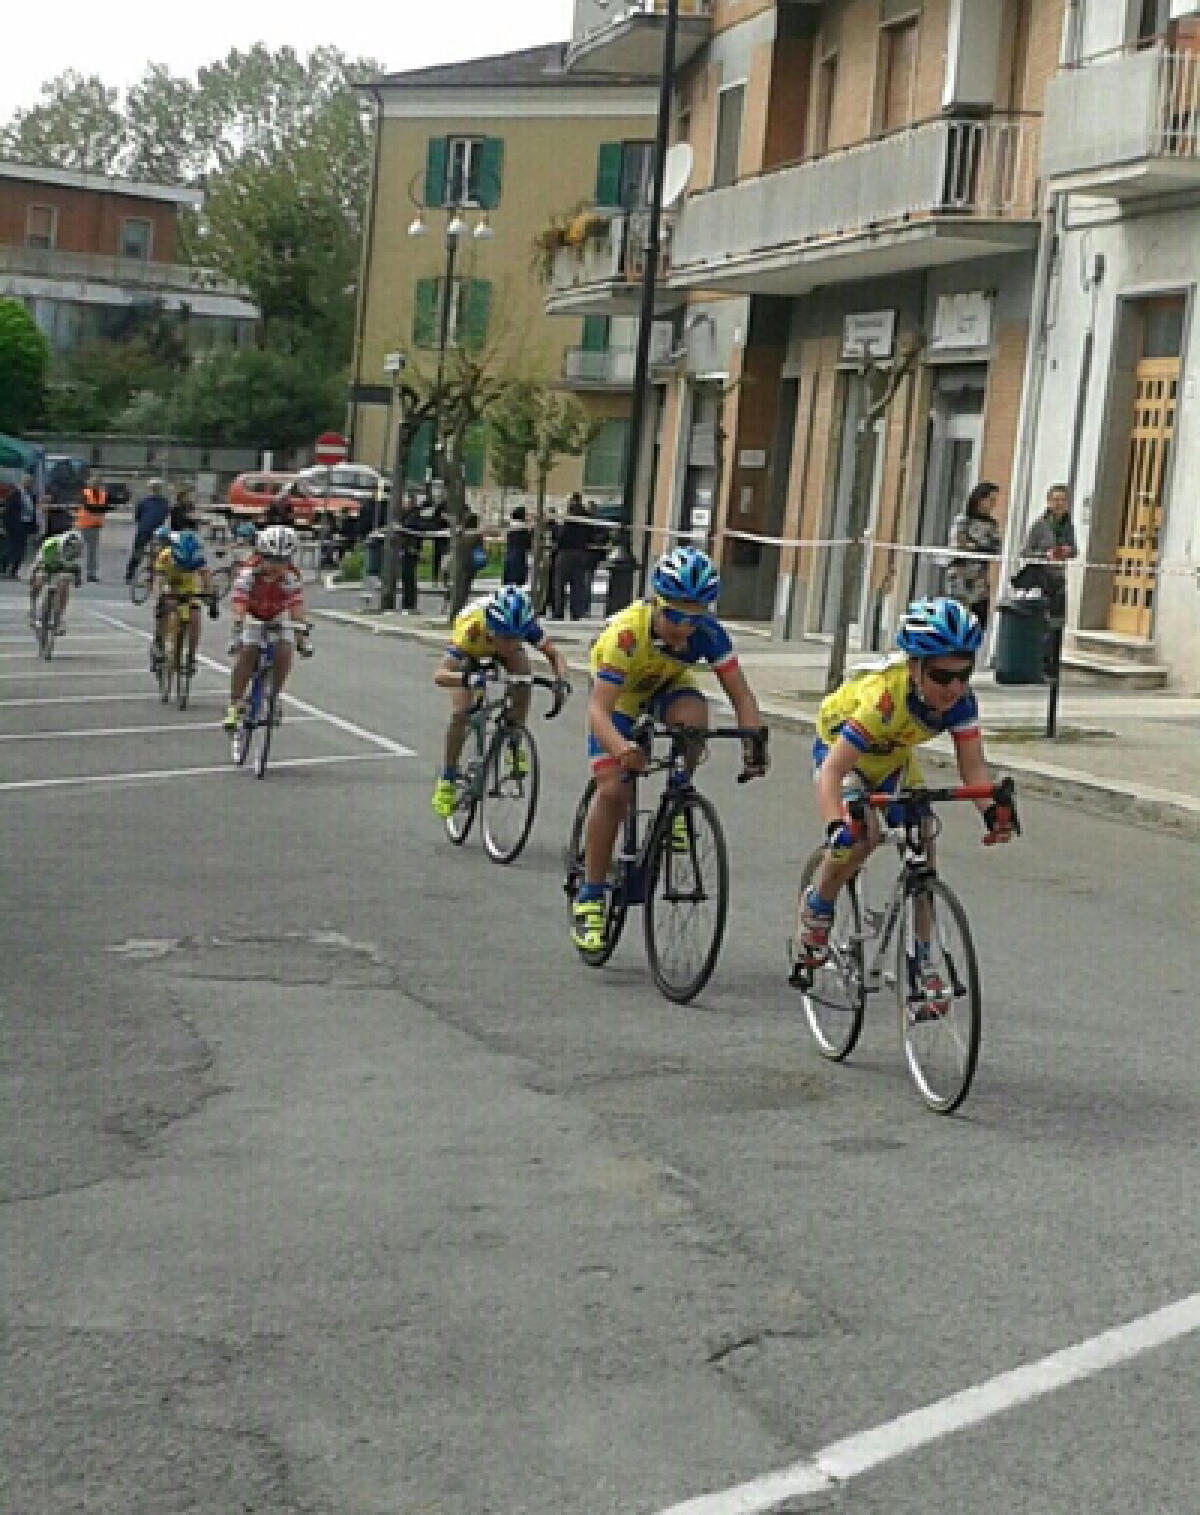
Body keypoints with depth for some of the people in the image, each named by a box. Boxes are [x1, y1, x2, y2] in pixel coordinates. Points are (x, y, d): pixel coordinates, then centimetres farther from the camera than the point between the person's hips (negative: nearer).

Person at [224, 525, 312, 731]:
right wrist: (235, 635, -51)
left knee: (284, 652, -21)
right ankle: (234, 706, -12)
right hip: (252, 615, -1)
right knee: (247, 654, -19)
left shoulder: (291, 576, -30)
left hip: (279, 616, 1)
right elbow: (238, 606, -40)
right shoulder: (249, 573, -34)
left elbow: (296, 606, -32)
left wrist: (304, 636, -42)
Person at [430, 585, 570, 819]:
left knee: (523, 681, -28)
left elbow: (553, 654, -32)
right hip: (470, 653, -2)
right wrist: (465, 677, -74)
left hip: (503, 651, 2)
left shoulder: (525, 624, -39)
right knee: (461, 711, -18)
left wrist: (562, 679, -53)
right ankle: (447, 780, -1)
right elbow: (440, 674, -53)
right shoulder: (471, 627, -45)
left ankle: (513, 745, -7)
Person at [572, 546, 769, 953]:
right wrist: (622, 748, -62)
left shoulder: (707, 632, -29)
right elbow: (598, 708, -43)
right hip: (619, 692, -2)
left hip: (668, 685, 3)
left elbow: (740, 693, -26)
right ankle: (589, 899, -4)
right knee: (612, 790, -15)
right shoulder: (627, 632, -38)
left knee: (693, 714, -34)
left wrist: (755, 736, -45)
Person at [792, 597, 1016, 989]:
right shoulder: (884, 695, -42)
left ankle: (921, 960, 8)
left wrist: (992, 810, -41)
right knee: (863, 832, -29)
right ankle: (815, 908, -3)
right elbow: (831, 770, -46)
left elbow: (972, 765, -21)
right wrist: (836, 826, -62)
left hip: (893, 760, 5)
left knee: (922, 845, -6)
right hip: (839, 747, -5)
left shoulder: (960, 699, -26)